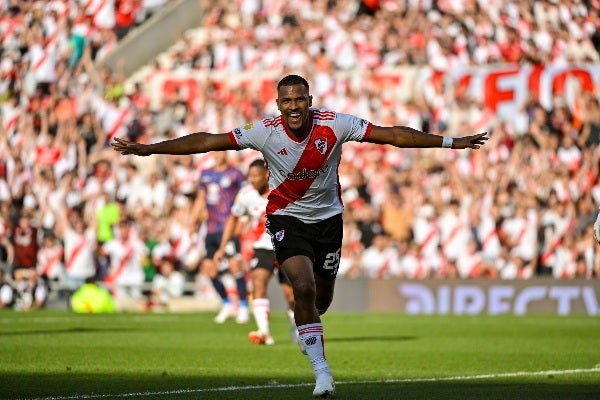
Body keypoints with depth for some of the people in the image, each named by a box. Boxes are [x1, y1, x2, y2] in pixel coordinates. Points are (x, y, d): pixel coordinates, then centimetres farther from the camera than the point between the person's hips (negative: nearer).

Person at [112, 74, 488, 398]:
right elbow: (207, 141, -17)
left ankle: (306, 327, 52)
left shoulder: (334, 124, -19)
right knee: (303, 286, -23)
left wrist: (450, 142, -18)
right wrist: (148, 149, -21)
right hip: (287, 217, -2)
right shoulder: (265, 132, -20)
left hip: (328, 217, 2)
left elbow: (392, 134, -16)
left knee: (322, 298, 12)